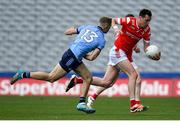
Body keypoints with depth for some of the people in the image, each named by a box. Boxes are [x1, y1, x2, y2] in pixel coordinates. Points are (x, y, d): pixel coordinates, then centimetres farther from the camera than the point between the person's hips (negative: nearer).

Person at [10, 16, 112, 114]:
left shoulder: (87, 27, 10)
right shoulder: (102, 40, -8)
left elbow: (67, 32, 13)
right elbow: (92, 57, -14)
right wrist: (84, 55, 5)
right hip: (72, 58, -8)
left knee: (88, 78, 11)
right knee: (51, 78, 3)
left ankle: (82, 103, 9)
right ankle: (23, 75, 5)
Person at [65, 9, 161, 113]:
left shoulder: (147, 29, -1)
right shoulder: (129, 21, -16)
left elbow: (146, 47, 1)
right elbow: (113, 20, 0)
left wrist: (153, 55, -17)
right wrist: (116, 30, -17)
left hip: (127, 55, 7)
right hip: (118, 51, -7)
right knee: (133, 74, -18)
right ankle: (133, 104, -17)